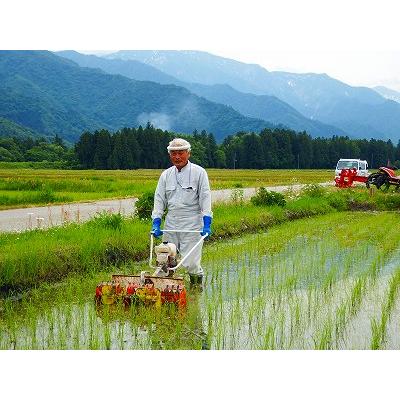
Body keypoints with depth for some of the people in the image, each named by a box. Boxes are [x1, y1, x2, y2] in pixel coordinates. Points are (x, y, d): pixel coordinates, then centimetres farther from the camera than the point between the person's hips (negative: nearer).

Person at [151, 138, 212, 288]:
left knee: (191, 264, -8)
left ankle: (197, 287, 15)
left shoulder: (199, 172, 1)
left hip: (192, 225, -4)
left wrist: (207, 224, -14)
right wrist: (156, 223, 1)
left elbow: (205, 198, -5)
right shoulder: (166, 175, 13)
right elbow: (159, 199, 12)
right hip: (170, 225, 4)